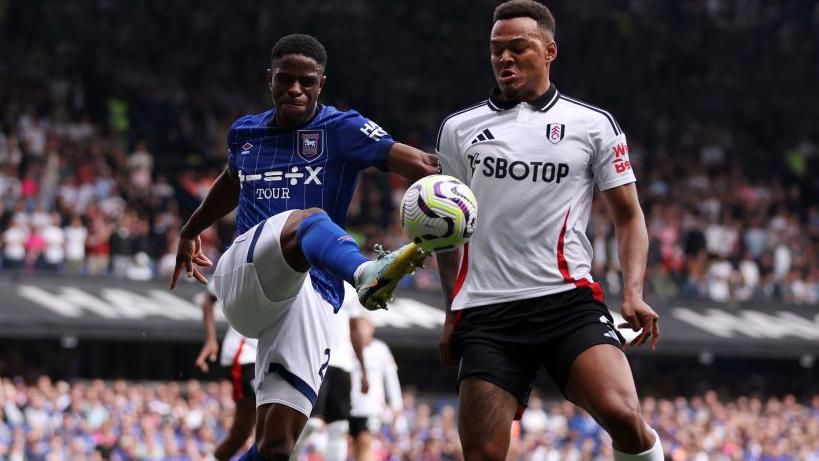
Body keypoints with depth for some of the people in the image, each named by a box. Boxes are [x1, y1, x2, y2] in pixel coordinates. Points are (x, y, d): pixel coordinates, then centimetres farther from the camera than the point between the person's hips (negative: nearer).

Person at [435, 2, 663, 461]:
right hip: (486, 310, 2)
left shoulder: (594, 125, 8)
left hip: (568, 298, -2)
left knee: (622, 414, -25)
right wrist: (454, 312, 18)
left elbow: (628, 215, 11)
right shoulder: (460, 129, 14)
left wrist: (634, 293, -4)